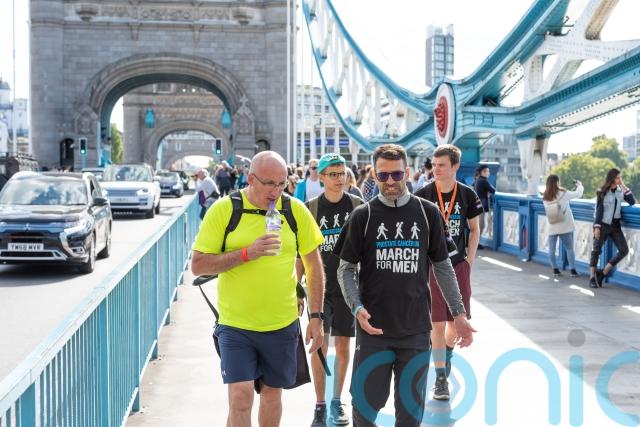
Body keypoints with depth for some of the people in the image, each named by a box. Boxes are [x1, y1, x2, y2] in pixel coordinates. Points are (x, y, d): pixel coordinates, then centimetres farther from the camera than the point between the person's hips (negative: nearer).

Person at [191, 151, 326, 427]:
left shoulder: (296, 210, -2)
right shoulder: (224, 209, -8)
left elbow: (314, 265, 7)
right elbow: (198, 265, -10)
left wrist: (316, 316, 3)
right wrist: (246, 253, -22)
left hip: (282, 324, 2)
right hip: (235, 324, -2)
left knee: (272, 393, 16)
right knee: (240, 397, -9)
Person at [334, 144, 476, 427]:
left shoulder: (427, 213, 2)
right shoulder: (363, 216, -1)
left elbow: (442, 266, 9)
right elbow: (346, 268, 1)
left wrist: (459, 313, 5)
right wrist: (357, 307, -15)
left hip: (416, 329, 1)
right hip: (374, 329, -1)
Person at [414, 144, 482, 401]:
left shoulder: (467, 194, 0)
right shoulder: (422, 195, -7)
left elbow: (474, 229, 10)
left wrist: (469, 260, 3)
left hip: (458, 265, 2)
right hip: (431, 266, -2)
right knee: (437, 322, -2)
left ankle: (447, 354, 39)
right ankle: (441, 378, 8)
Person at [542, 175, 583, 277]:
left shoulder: (545, 198, -3)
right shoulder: (563, 194, -11)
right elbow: (578, 194, 0)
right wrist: (580, 185, 22)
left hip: (552, 228, 2)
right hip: (565, 227, -2)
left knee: (552, 250, 11)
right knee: (569, 249, 8)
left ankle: (555, 270, 12)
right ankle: (573, 270, 5)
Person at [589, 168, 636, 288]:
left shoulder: (620, 191, 7)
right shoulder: (602, 192, -4)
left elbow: (632, 202, -3)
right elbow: (599, 210, -6)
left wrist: (624, 187, -5)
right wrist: (597, 227, -12)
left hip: (615, 225, 4)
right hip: (603, 225, -4)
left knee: (624, 250, -7)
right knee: (596, 250, -1)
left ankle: (603, 273, 3)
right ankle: (592, 278, 7)